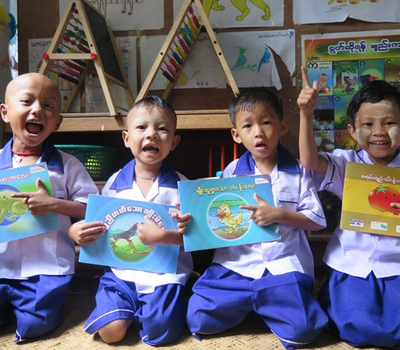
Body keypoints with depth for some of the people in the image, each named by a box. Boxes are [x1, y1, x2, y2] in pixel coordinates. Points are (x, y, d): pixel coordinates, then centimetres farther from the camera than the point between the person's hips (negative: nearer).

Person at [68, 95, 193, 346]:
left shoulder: (181, 185, -7)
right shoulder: (114, 183, 0)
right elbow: (100, 227, 9)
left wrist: (164, 236, -28)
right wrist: (77, 232, -13)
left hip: (165, 274, -1)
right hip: (121, 271, 2)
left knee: (160, 332, -17)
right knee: (111, 331, -14)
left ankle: (140, 309, 14)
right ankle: (132, 308, 18)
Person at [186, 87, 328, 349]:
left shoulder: (297, 171, 0)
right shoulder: (232, 172, 5)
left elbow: (317, 220, -1)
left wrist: (279, 214, -16)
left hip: (283, 266, -1)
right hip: (236, 264, 2)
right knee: (199, 321, -11)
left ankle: (259, 305, 12)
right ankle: (248, 305, 16)